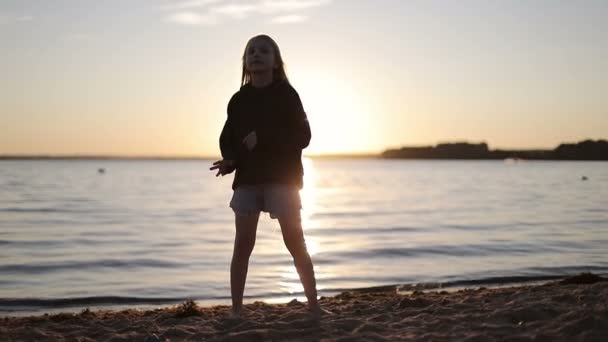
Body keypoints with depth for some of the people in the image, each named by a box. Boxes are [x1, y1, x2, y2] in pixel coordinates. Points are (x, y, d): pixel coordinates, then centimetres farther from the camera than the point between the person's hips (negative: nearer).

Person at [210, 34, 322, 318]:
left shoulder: (286, 94, -1)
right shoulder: (239, 99, 10)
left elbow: (302, 136, -7)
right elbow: (228, 138, 12)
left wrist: (263, 138, -16)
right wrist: (229, 161, -10)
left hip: (282, 178, -3)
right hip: (247, 179, 3)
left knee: (295, 243, -2)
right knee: (242, 244, -1)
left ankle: (314, 305, 6)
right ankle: (236, 309, 5)